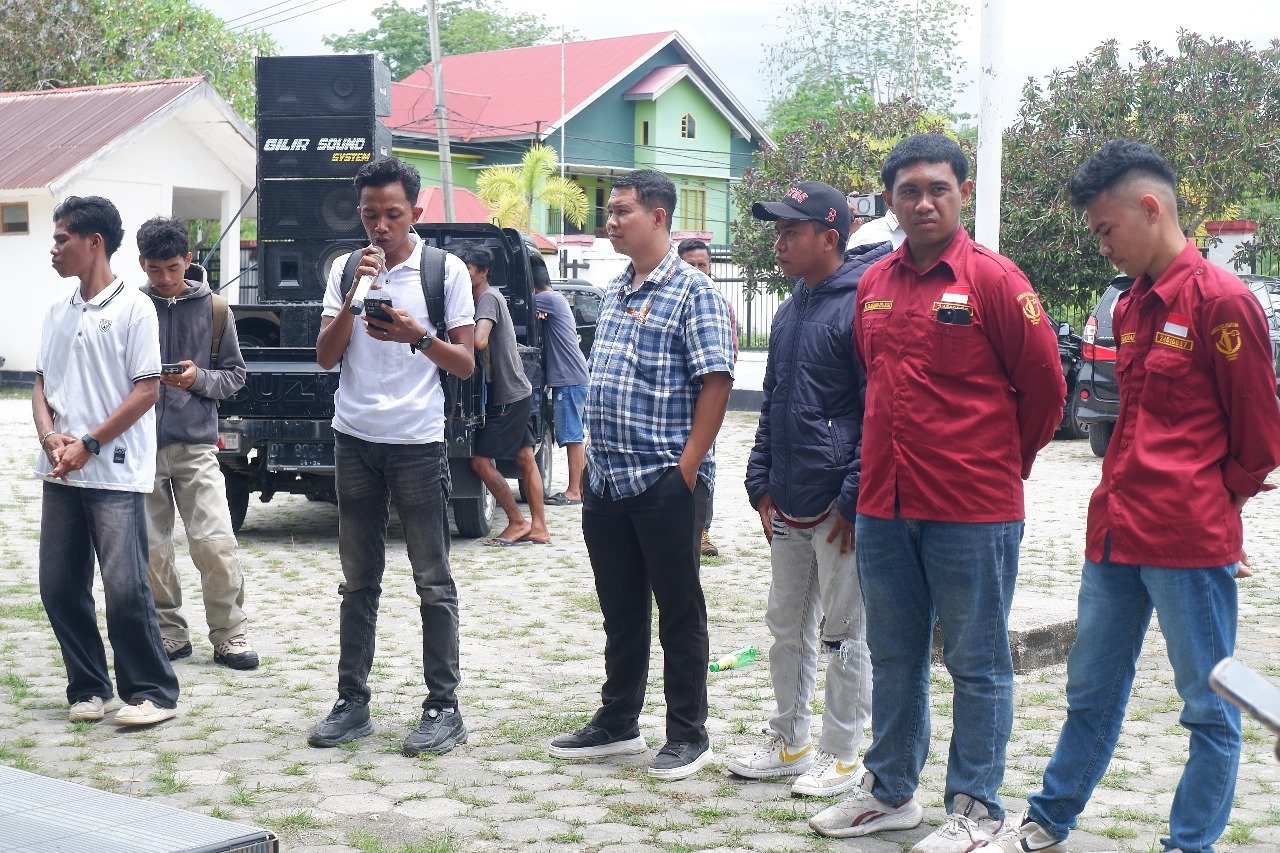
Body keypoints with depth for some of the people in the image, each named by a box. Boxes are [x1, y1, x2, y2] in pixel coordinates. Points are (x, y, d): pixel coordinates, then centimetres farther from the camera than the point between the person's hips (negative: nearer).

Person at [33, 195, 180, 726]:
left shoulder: (132, 307, -6)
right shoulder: (57, 311, 13)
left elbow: (147, 390, -10)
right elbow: (42, 383, 14)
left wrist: (87, 444, -13)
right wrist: (51, 438, -5)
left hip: (114, 474, -6)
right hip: (60, 475, 7)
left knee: (125, 589, -8)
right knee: (59, 588, 7)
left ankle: (152, 693, 5)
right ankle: (89, 688, 19)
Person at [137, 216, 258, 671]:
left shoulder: (213, 309, 3)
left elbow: (235, 374, 8)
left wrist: (199, 378, -10)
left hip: (196, 444, -1)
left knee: (215, 543, -8)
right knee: (152, 549, 5)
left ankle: (229, 635, 5)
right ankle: (169, 633, 19)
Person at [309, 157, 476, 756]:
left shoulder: (446, 271, -3)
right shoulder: (345, 269, 7)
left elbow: (466, 365, -3)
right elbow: (325, 356, 1)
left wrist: (419, 336, -20)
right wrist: (354, 297, -12)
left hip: (417, 443, -3)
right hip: (355, 441, 4)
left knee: (433, 582, 0)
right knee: (358, 581, 10)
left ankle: (443, 707, 5)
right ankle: (352, 702, 16)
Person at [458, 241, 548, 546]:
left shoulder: (488, 298, -15)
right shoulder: (483, 298, 15)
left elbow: (479, 341, -30)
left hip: (508, 397, -10)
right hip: (517, 394, 10)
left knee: (481, 460, -8)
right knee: (525, 459, 9)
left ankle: (517, 523, -1)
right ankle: (539, 527, 12)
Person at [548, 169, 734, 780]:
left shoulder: (691, 290, -9)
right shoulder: (615, 292, 15)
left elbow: (715, 381, -14)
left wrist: (688, 466, -18)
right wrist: (594, 455, 13)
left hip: (664, 482, -7)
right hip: (606, 480, 8)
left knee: (679, 610, 3)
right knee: (620, 609, 16)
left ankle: (688, 735, 13)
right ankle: (618, 722, 27)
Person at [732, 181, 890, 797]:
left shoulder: (860, 306, -14)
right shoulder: (791, 311, 13)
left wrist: (854, 499, -18)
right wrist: (762, 483, 12)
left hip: (837, 508, -9)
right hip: (786, 506, 9)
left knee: (843, 635, 3)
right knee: (786, 627, 16)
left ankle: (841, 756, 14)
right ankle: (787, 743, 29)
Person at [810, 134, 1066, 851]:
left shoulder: (993, 279, -8)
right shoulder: (875, 284, 9)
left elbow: (1045, 386, -4)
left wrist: (1003, 463, 6)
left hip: (972, 512, -6)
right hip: (884, 507, 6)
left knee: (977, 664, 4)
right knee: (894, 657, 16)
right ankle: (892, 792, 30)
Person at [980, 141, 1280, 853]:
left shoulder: (1221, 300, -12)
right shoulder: (1132, 306, 13)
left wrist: (1220, 498, 4)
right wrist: (1129, 491, 13)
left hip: (1190, 539, -8)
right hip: (1116, 528, 8)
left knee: (1210, 705, 5)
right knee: (1092, 688, 18)